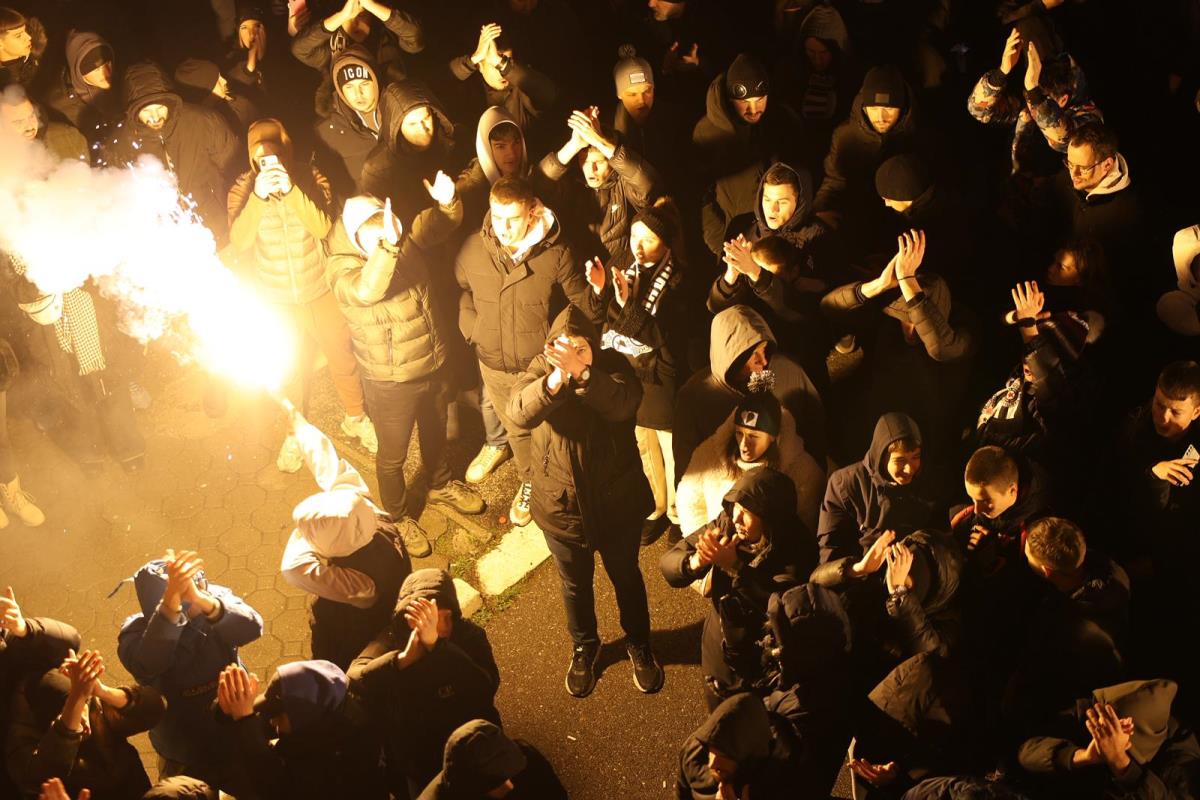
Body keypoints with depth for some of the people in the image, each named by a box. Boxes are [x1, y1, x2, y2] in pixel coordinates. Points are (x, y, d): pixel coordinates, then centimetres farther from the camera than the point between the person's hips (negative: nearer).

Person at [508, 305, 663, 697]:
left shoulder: (613, 365, -15)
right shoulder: (539, 369, -14)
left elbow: (622, 404, -37)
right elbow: (519, 412, -34)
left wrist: (581, 372, -52)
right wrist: (554, 380, -52)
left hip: (617, 503, -1)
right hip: (561, 505, 1)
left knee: (626, 577, 22)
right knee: (576, 585, 23)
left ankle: (638, 643, 47)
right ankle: (584, 647, 48)